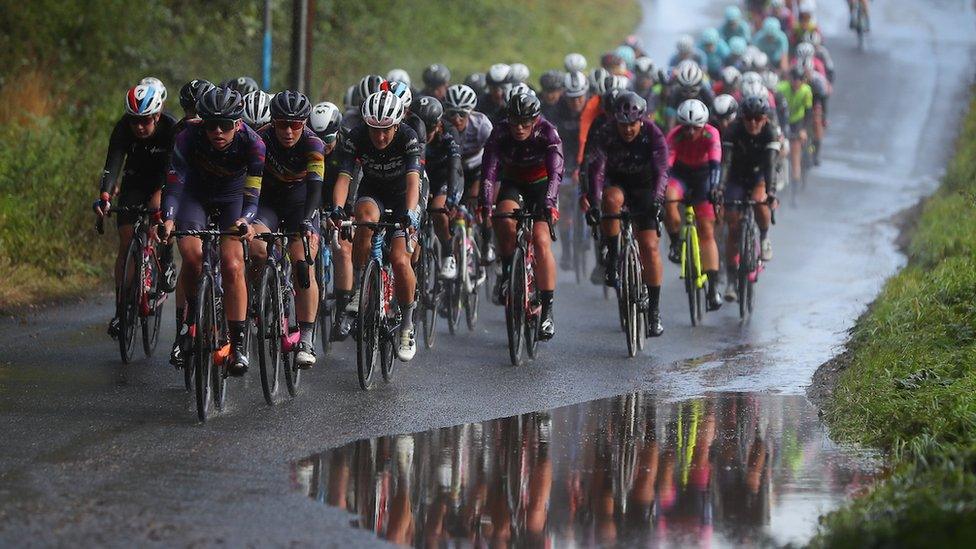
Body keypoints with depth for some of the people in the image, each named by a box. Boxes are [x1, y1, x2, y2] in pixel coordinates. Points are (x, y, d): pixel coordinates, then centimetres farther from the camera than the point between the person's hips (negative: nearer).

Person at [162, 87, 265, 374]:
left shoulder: (252, 143, -29)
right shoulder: (189, 137, -29)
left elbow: (253, 191, -34)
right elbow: (174, 183, -33)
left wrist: (245, 220, -55)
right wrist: (168, 218, -51)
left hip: (232, 198, 0)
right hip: (196, 195, 0)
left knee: (232, 266, -18)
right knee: (192, 255, -24)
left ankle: (238, 343, -11)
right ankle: (185, 325, -7)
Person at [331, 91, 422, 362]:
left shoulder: (408, 137, -27)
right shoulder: (355, 138, -23)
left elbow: (413, 179, -37)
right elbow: (343, 177, -30)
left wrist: (410, 213, -54)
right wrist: (337, 208, -49)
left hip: (403, 197, -1)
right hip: (372, 192, 1)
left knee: (400, 260, -17)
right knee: (366, 218, -36)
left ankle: (407, 326, 2)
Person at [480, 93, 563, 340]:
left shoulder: (547, 133, -25)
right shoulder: (500, 133, -21)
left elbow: (555, 172, -33)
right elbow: (489, 171, -27)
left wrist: (549, 203, -50)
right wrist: (485, 203, -42)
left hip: (541, 185, -2)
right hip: (513, 185, 2)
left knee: (542, 242, -20)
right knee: (505, 221, -31)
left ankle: (547, 311, -19)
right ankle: (507, 272, -6)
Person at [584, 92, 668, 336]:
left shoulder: (653, 135, -23)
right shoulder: (604, 135, -23)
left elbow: (661, 171, -32)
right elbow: (596, 170, -32)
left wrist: (656, 200, -50)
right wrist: (594, 203, -47)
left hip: (644, 186, 0)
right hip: (616, 182, 0)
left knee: (649, 246, -9)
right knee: (611, 199, -37)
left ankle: (654, 311, -1)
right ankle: (612, 259, -22)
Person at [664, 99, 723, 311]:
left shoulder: (711, 134, -26)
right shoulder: (675, 135, -26)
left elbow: (715, 163, -37)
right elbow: (665, 164, -34)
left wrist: (713, 187, -53)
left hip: (702, 176, 0)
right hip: (680, 174, 0)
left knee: (707, 231, -7)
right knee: (668, 200, -35)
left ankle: (713, 288, -9)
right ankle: (676, 243, -13)